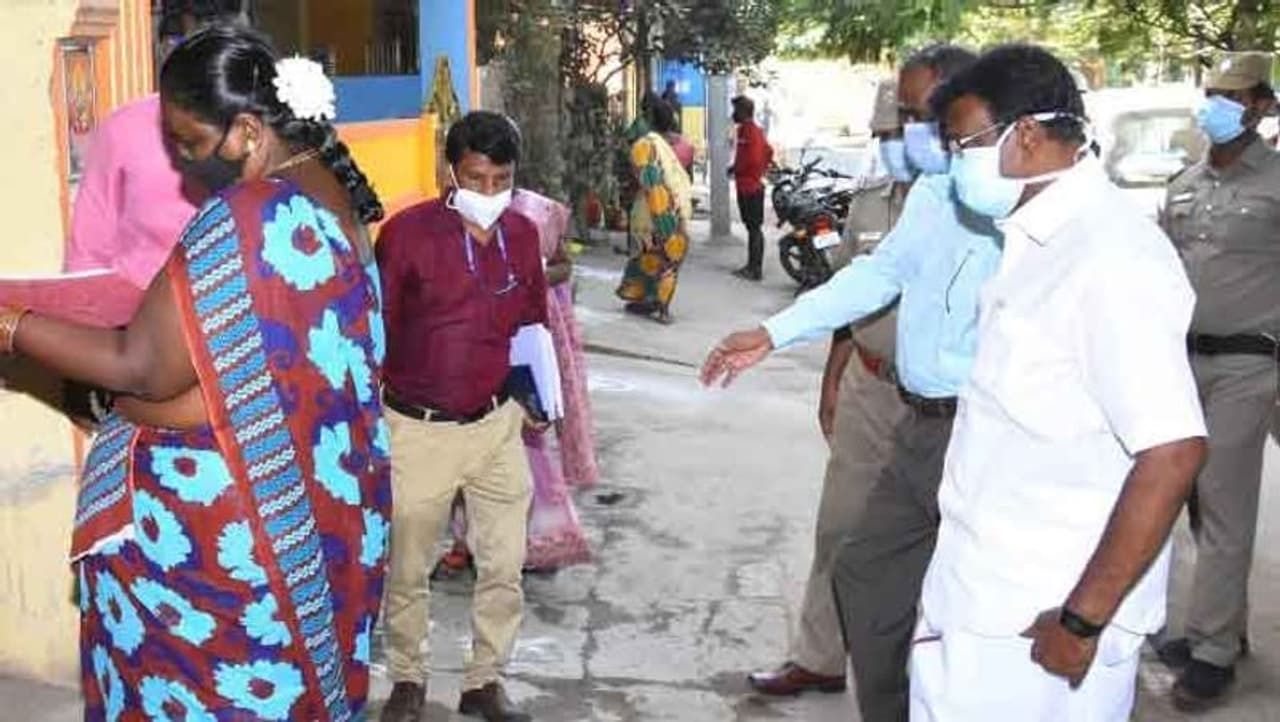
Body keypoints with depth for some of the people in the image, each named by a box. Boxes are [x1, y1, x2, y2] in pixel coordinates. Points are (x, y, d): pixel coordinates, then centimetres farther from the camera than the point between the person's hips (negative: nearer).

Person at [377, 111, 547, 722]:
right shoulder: (407, 231, -13)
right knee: (406, 569, 11)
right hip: (418, 429, -3)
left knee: (504, 565, 9)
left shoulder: (522, 234, 2)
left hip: (497, 424, 4)